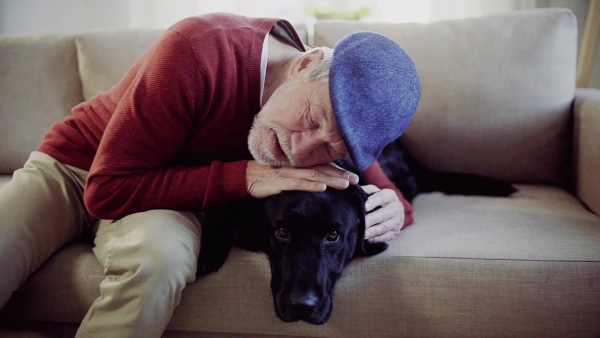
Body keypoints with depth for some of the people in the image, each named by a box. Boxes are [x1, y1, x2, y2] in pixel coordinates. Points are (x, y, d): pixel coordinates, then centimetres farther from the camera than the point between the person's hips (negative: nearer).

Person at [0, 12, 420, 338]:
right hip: (73, 163, -1)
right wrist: (245, 176, -33)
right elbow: (107, 190, -29)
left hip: (171, 196, 2)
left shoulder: (337, 110, -15)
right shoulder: (200, 51, -32)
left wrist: (394, 210, -28)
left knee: (160, 259, -34)